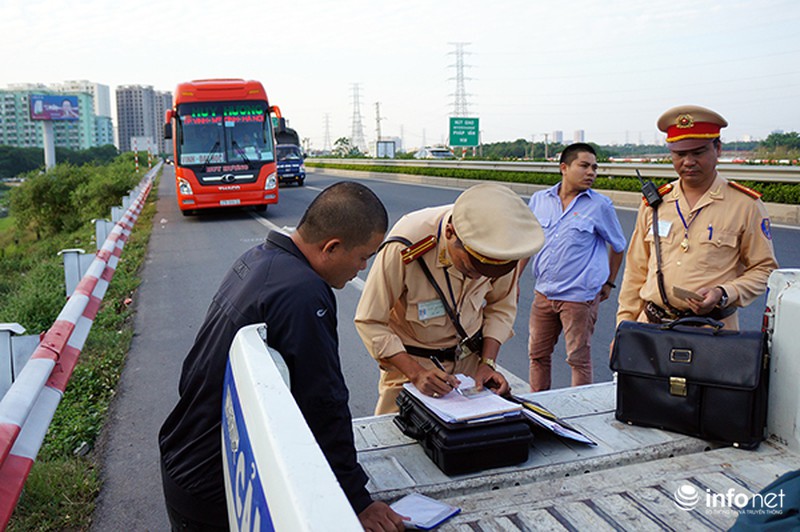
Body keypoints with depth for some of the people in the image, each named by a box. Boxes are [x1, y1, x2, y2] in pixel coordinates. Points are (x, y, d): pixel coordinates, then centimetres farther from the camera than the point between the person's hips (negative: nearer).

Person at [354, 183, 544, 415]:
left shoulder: (497, 246, -18)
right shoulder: (404, 248, -31)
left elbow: (501, 307, -1)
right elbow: (370, 323, -22)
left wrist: (487, 363, -12)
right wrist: (416, 373, -30)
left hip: (470, 356, 3)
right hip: (410, 360, -3)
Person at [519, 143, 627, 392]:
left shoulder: (601, 206, -5)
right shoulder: (539, 200, 3)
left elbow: (618, 246, 9)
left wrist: (608, 283, 12)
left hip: (580, 296, -4)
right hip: (544, 293, 4)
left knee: (579, 358, 6)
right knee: (537, 354, 13)